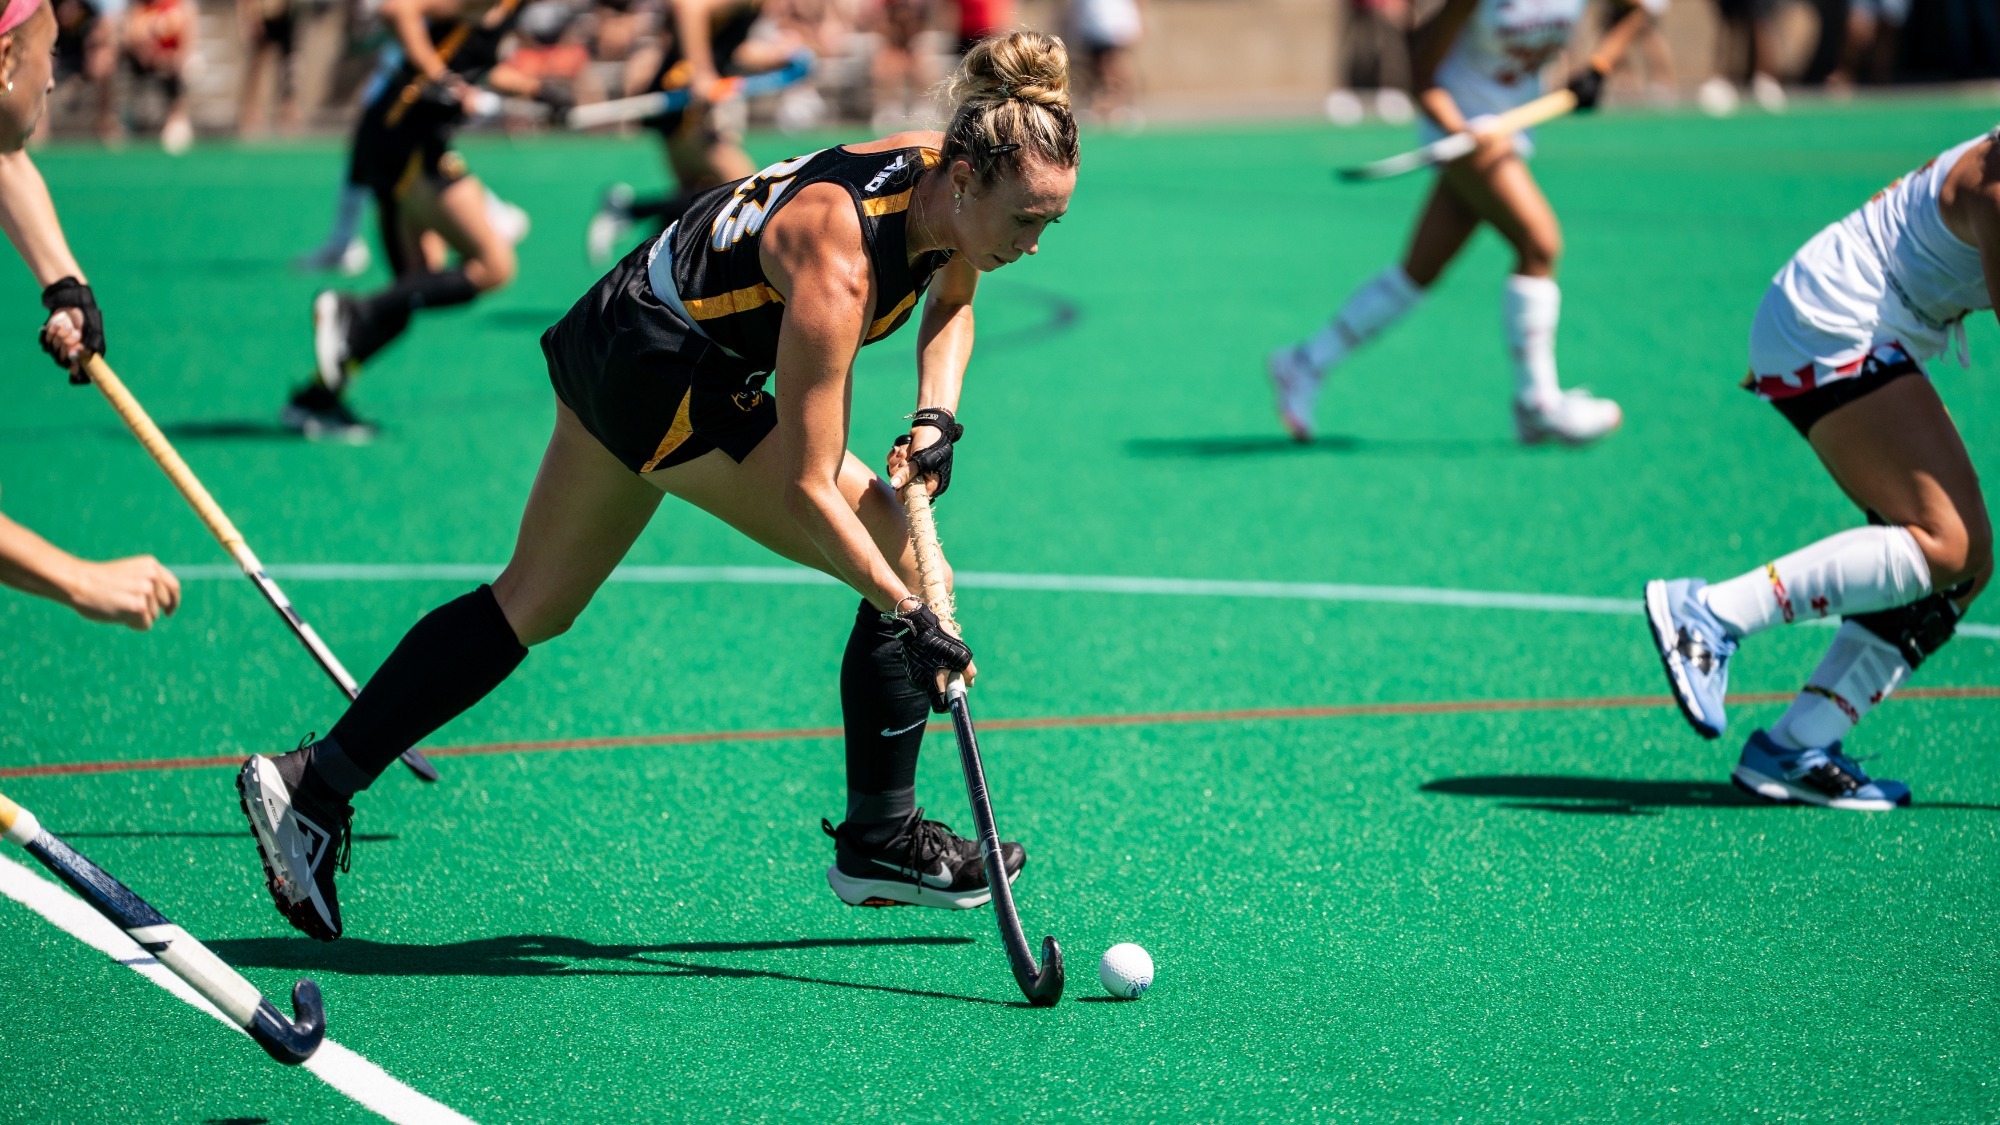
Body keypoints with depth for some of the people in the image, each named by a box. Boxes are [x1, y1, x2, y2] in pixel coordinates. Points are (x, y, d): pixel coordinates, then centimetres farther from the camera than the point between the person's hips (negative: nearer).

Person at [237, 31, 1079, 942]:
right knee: (901, 557, -8)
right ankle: (879, 839, 5)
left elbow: (950, 304, 14)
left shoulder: (948, 178, -10)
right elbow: (805, 489, -31)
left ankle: (313, 784, 22)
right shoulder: (838, 258, -32)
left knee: (534, 603, 17)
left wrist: (936, 412, -4)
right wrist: (910, 617, -31)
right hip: (663, 369, -9)